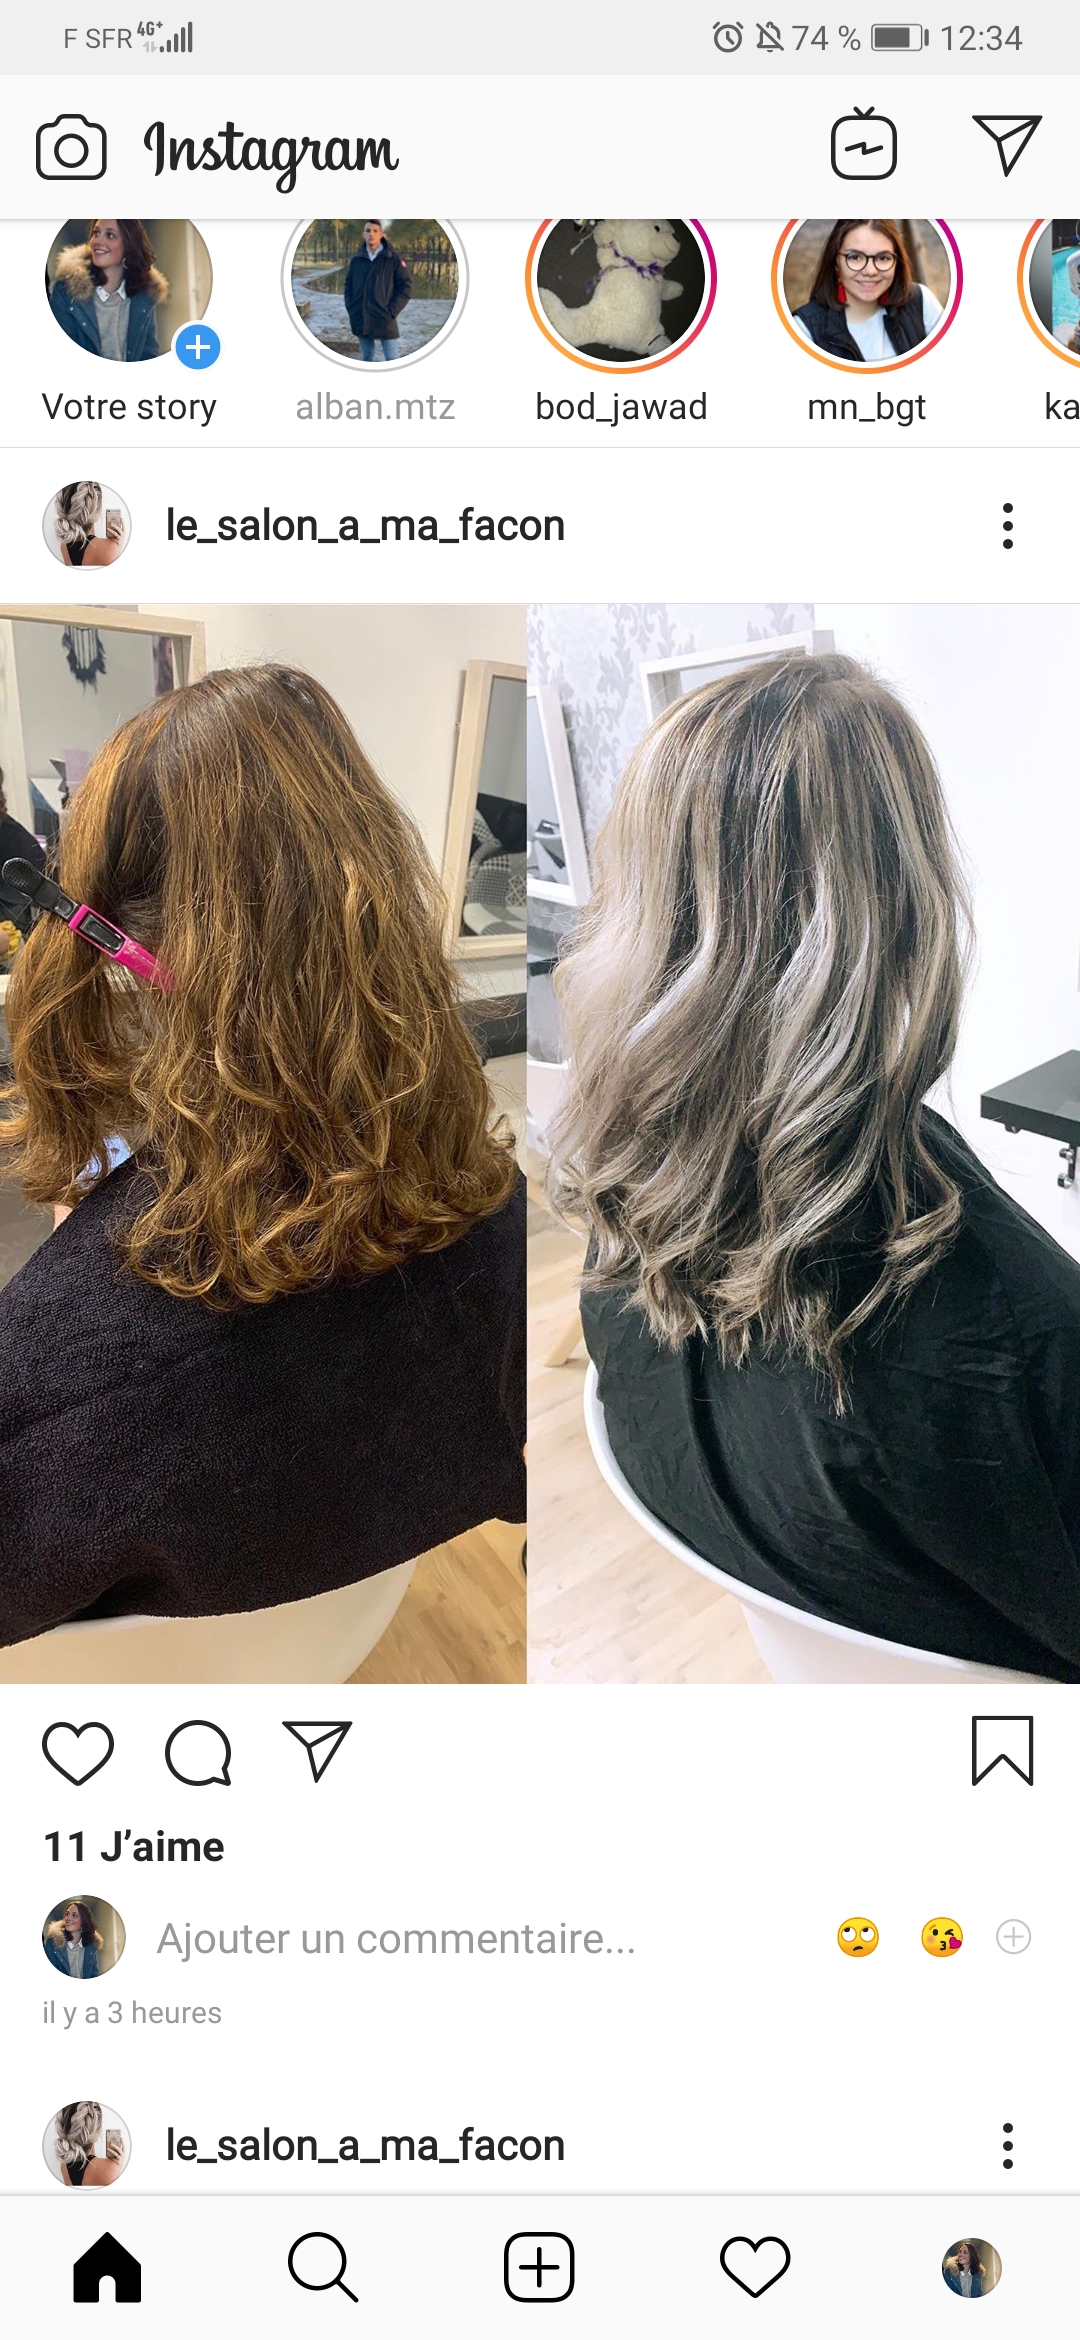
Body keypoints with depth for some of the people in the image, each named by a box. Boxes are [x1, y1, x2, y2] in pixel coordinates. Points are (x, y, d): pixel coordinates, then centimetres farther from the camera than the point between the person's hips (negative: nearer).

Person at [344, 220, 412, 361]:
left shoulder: (393, 258, -4)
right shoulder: (356, 259, 6)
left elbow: (406, 286, -4)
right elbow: (348, 285, 16)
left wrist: (392, 311, -10)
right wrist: (351, 308, 2)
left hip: (385, 320, -4)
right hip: (361, 320, 4)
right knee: (367, 357, 13)